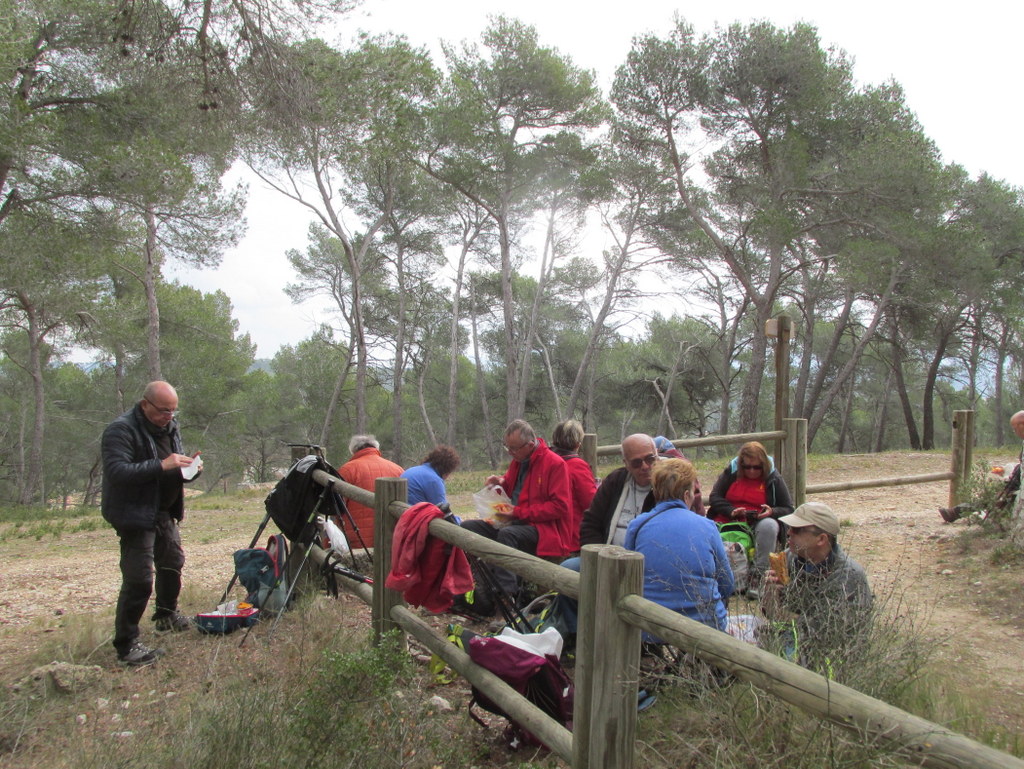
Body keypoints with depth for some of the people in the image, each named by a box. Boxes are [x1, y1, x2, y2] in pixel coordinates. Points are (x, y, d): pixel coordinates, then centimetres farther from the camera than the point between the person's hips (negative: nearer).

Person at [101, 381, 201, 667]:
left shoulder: (170, 428, 9)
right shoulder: (121, 430, -17)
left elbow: (178, 473, 16)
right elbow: (117, 472, -29)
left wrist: (190, 468, -8)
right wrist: (161, 465, -36)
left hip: (165, 514, 9)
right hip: (136, 517, -9)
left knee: (172, 565, 23)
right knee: (138, 580, -11)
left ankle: (166, 616, 45)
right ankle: (127, 645, -1)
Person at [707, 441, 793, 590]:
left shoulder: (773, 478, 5)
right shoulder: (730, 472, 8)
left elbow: (788, 509, 7)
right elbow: (714, 497, 4)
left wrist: (772, 512, -16)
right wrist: (731, 511, -14)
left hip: (759, 524, -1)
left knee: (769, 526, -37)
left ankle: (758, 576, -33)